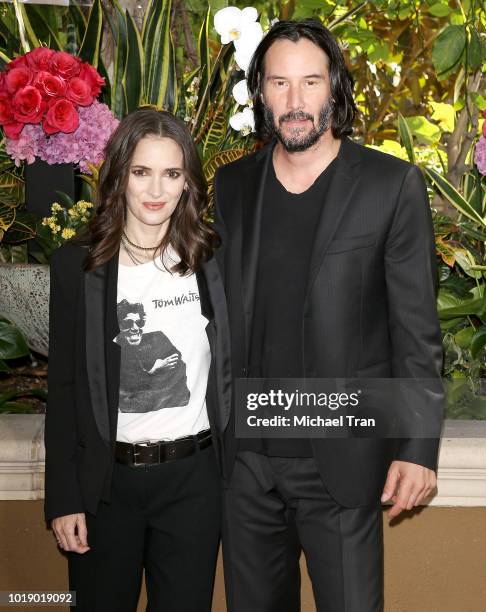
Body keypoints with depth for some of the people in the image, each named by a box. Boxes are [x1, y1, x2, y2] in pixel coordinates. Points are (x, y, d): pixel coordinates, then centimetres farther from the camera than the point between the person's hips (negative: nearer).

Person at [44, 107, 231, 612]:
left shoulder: (211, 259, 0)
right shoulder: (77, 264, -4)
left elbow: (231, 368, 6)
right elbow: (63, 387, -1)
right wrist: (64, 497, -3)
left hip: (193, 478, 1)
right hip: (107, 480, 0)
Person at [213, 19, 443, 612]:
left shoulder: (392, 185, -6)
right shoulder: (232, 185, 6)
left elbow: (416, 329, -6)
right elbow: (224, 310, 11)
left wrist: (418, 447, -9)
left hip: (342, 462, -3)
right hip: (245, 458, 4)